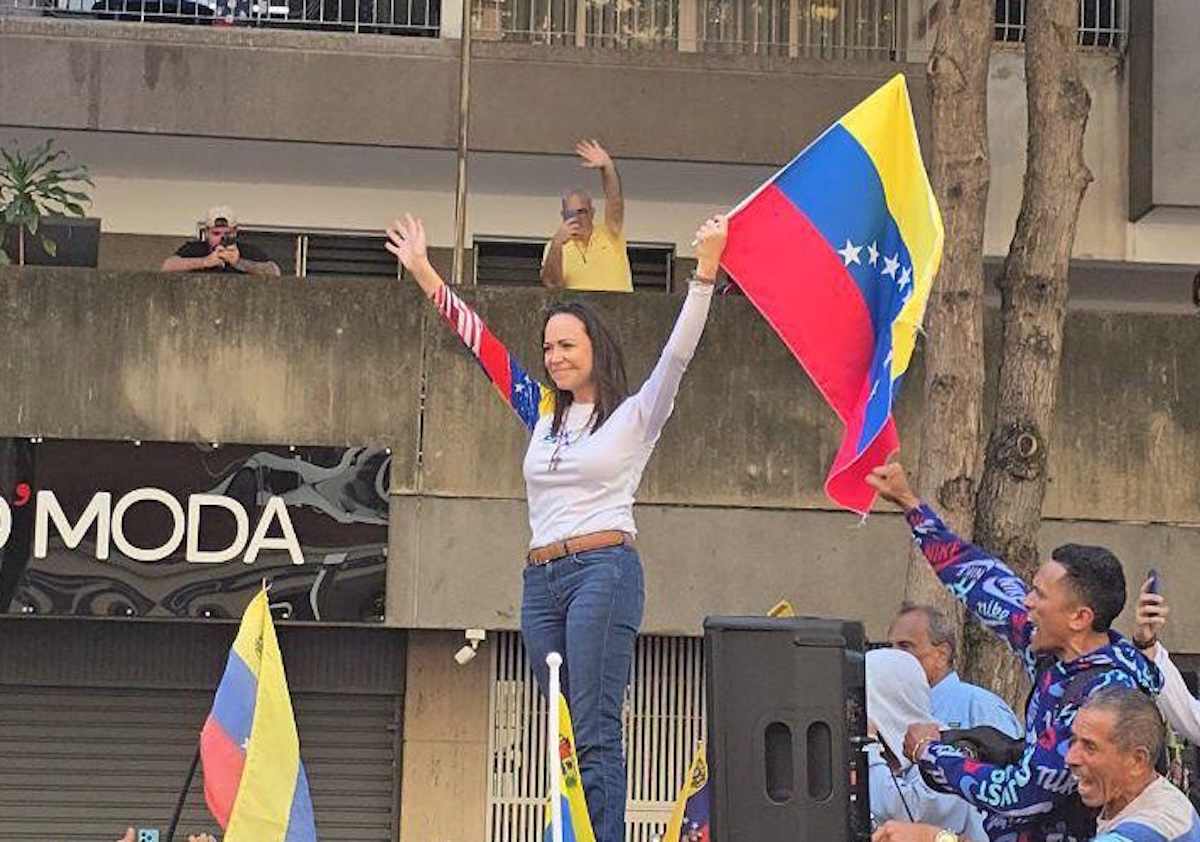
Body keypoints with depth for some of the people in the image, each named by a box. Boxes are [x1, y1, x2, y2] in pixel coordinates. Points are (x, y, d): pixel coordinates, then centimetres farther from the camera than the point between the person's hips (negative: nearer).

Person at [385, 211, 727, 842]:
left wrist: (704, 274, -21)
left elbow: (677, 353, -9)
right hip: (542, 579, 6)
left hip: (603, 571, -6)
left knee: (594, 733, -13)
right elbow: (480, 343, 21)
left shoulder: (635, 415, 4)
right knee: (563, 736, 4)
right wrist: (423, 274, 21)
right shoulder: (543, 413, 18)